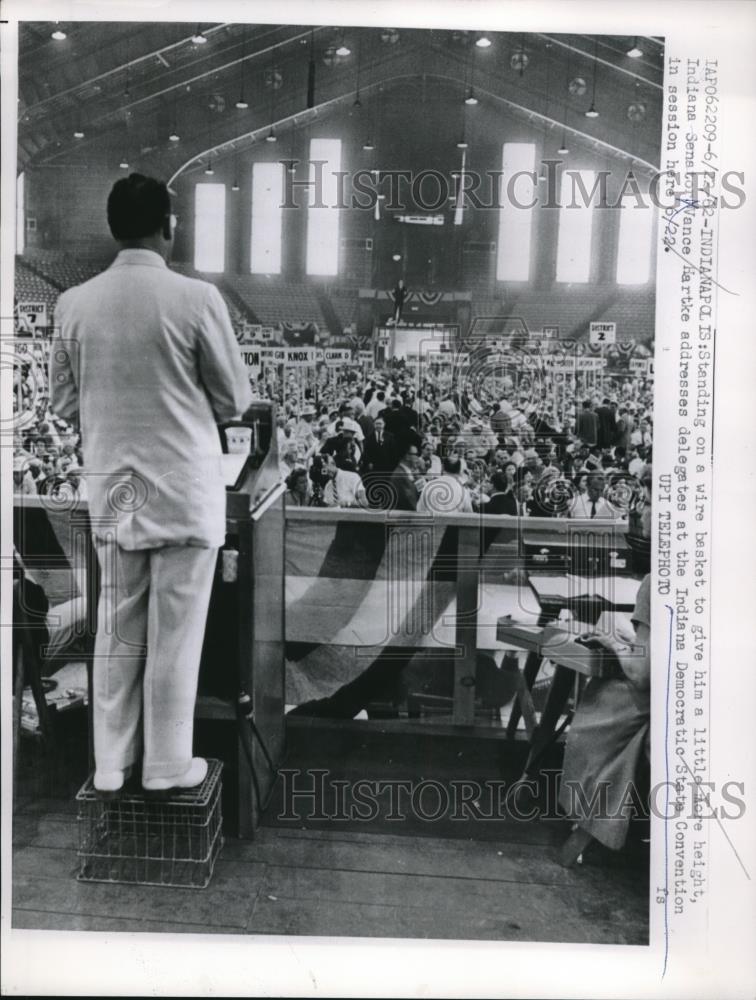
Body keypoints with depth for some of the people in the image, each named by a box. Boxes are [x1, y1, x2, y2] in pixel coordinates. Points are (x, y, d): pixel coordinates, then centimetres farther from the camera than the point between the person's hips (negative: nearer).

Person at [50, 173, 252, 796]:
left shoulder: (75, 304, -1)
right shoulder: (196, 298, -12)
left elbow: (64, 404, 7)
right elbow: (235, 400, -5)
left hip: (111, 487, 4)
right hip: (186, 487, -4)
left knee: (118, 629, 14)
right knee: (175, 632, 7)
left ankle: (110, 764, 24)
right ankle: (167, 765, 19)